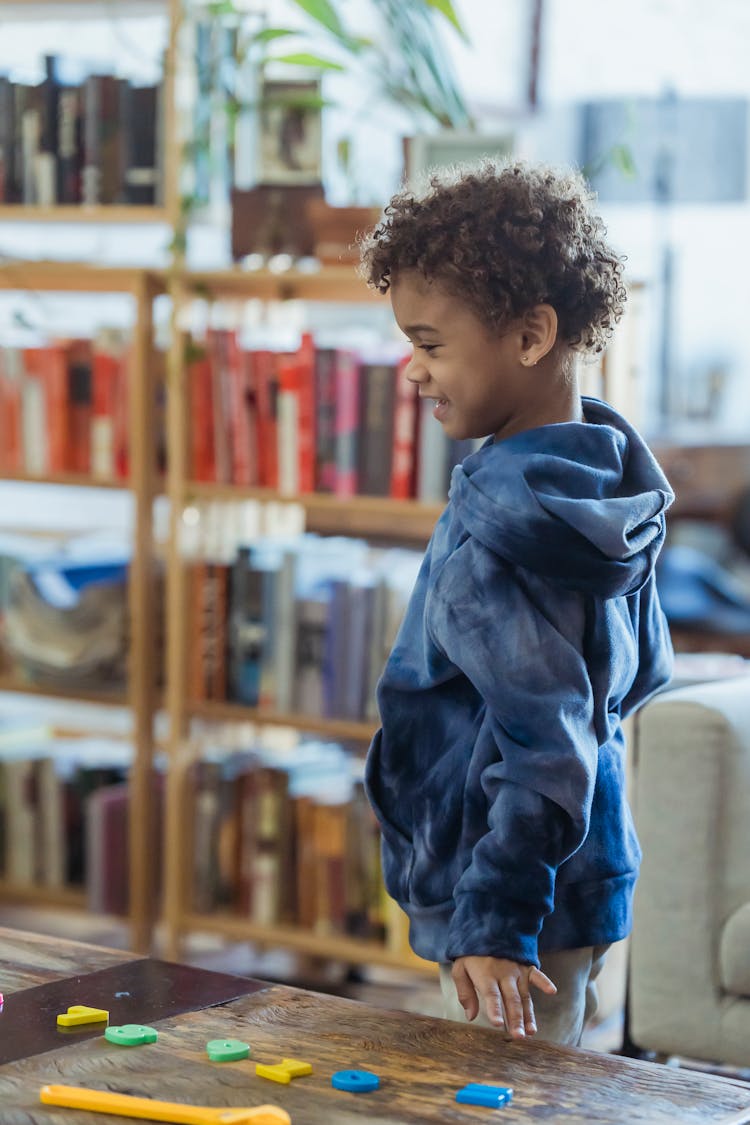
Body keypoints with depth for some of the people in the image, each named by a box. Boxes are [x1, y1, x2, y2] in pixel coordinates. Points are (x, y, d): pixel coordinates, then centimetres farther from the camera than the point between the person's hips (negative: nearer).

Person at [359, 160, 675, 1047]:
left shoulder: (498, 531, -23)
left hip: (519, 911, -10)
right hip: (589, 886, 10)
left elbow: (544, 747, -25)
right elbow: (643, 668, 16)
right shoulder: (607, 475, 5)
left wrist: (492, 923, -23)